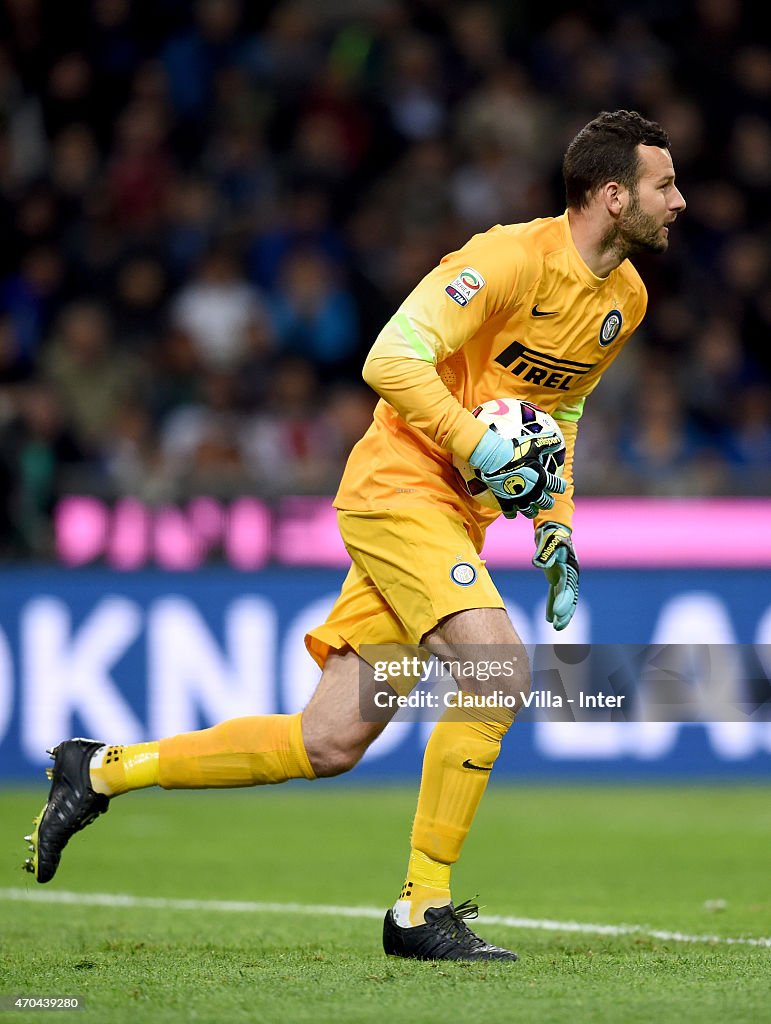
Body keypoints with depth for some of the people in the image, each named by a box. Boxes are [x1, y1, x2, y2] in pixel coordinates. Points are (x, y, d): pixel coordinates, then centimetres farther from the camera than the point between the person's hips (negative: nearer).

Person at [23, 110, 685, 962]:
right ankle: (421, 909, -17)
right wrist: (483, 452, -23)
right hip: (400, 490, -8)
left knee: (327, 745, 3)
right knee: (498, 669, -26)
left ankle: (102, 770, 16)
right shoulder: (512, 258, -16)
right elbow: (392, 360, -21)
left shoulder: (626, 298, 11)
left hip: (455, 519, 8)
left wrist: (555, 523, 15)